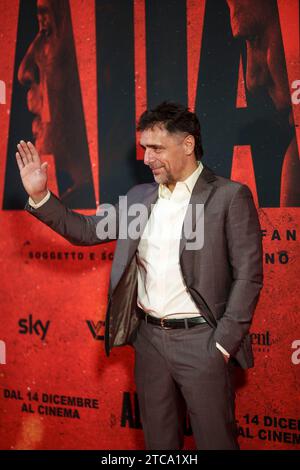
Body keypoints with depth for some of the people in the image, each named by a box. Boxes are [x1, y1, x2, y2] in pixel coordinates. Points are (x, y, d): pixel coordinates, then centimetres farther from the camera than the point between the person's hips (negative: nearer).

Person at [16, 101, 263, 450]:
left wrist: (223, 343, -13)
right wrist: (39, 195, 0)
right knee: (158, 441, 18)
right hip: (148, 338, 6)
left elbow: (248, 276, -9)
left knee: (216, 441, 5)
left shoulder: (230, 196, -8)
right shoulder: (139, 197, 9)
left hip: (201, 340, -5)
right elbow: (86, 230, 12)